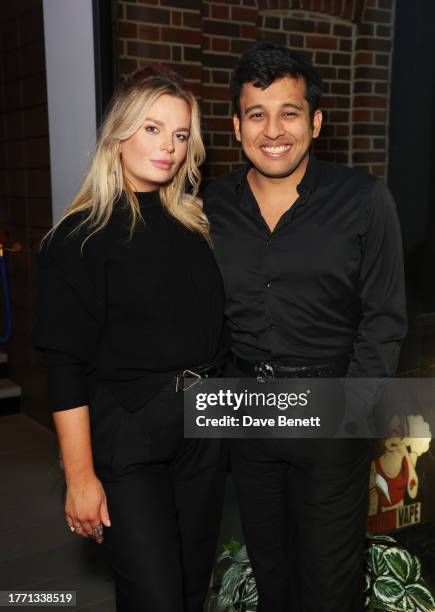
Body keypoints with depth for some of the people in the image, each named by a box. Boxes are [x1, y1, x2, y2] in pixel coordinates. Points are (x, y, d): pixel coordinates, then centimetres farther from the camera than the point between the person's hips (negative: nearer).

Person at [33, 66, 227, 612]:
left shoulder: (194, 225, 7)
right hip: (126, 436, -5)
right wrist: (80, 475, -14)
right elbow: (66, 365, -12)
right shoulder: (81, 237, -10)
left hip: (202, 428, 6)